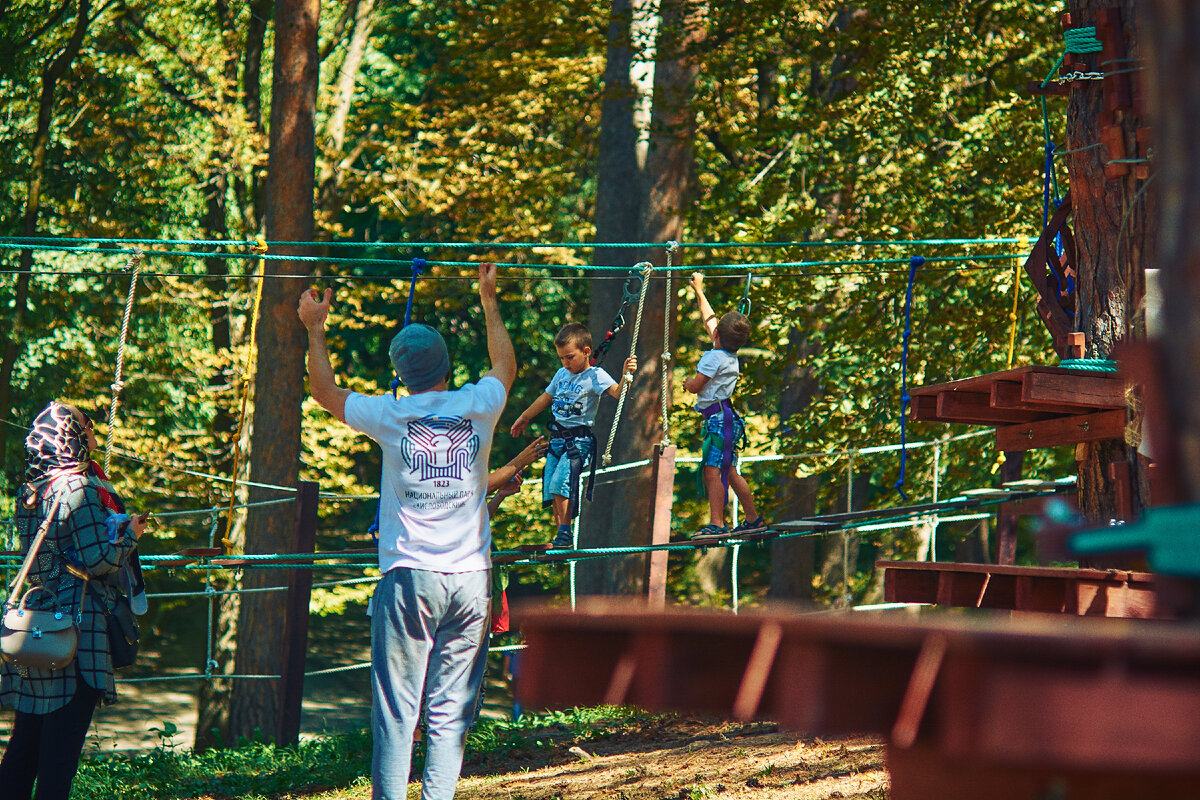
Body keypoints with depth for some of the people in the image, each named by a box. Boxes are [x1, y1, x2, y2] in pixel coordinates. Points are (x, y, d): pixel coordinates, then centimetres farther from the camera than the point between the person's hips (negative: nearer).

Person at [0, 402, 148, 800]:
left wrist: (117, 527, 22)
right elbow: (98, 559, -17)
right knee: (61, 748, -4)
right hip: (76, 625, -8)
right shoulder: (79, 487, -13)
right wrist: (130, 534, 0)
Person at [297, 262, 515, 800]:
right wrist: (488, 299, 37)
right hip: (470, 577, 2)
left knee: (396, 710, -1)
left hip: (410, 575, -2)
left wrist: (315, 328, 30)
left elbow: (325, 392, 18)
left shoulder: (391, 416, -1)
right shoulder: (478, 407, 3)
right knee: (450, 711, 2)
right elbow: (506, 366, 27)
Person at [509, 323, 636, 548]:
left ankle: (565, 535, -13)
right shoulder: (562, 374, 14)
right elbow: (545, 399, 28)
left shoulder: (595, 376, -7)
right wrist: (524, 418, 39)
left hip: (580, 439, -7)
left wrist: (626, 375, -40)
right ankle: (561, 533, 15)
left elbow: (618, 392, -21)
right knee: (550, 487, 4)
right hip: (557, 437, 7)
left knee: (560, 483, -19)